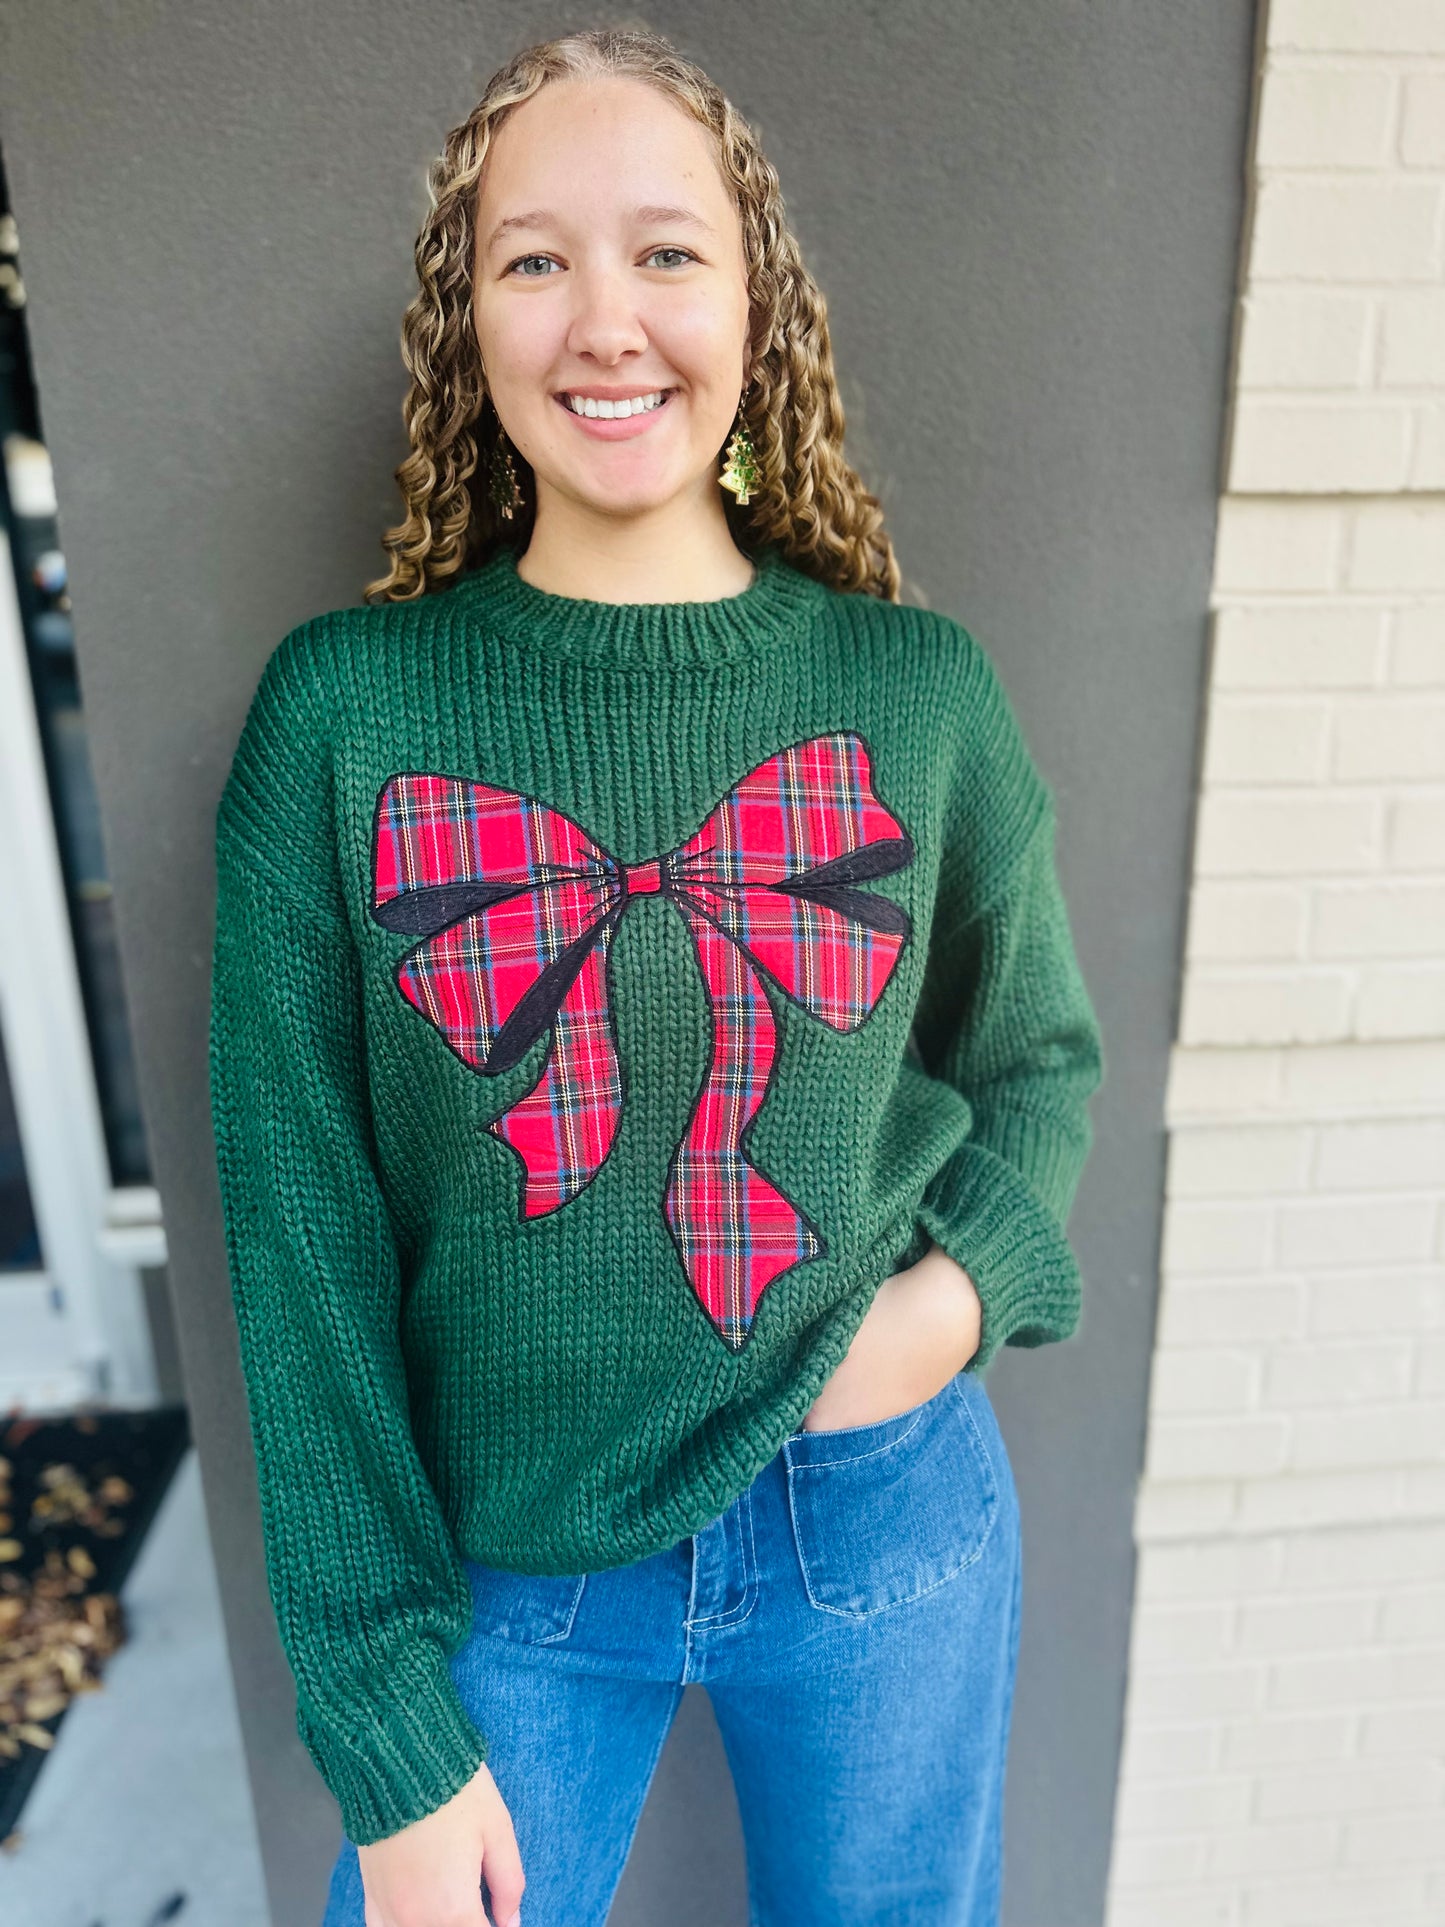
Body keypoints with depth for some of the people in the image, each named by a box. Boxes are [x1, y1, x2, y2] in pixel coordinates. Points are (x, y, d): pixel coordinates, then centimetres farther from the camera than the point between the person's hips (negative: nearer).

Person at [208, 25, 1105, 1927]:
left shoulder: (918, 687, -8)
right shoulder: (343, 710, -11)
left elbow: (1038, 1054, 7)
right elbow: (304, 1231, -9)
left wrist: (970, 1280, -14)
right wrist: (391, 1740, -6)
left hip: (882, 1527, 2)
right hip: (504, 1559, -1)